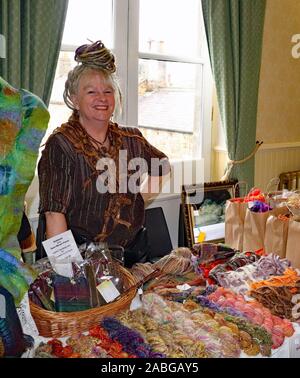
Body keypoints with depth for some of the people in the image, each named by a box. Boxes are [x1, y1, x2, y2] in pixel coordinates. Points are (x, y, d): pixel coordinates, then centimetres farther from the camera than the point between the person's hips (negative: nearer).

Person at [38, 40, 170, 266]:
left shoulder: (131, 140, 7)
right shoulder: (61, 145, -7)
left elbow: (163, 167, 26)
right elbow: (55, 212, -13)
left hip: (132, 251, 3)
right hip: (82, 255, -3)